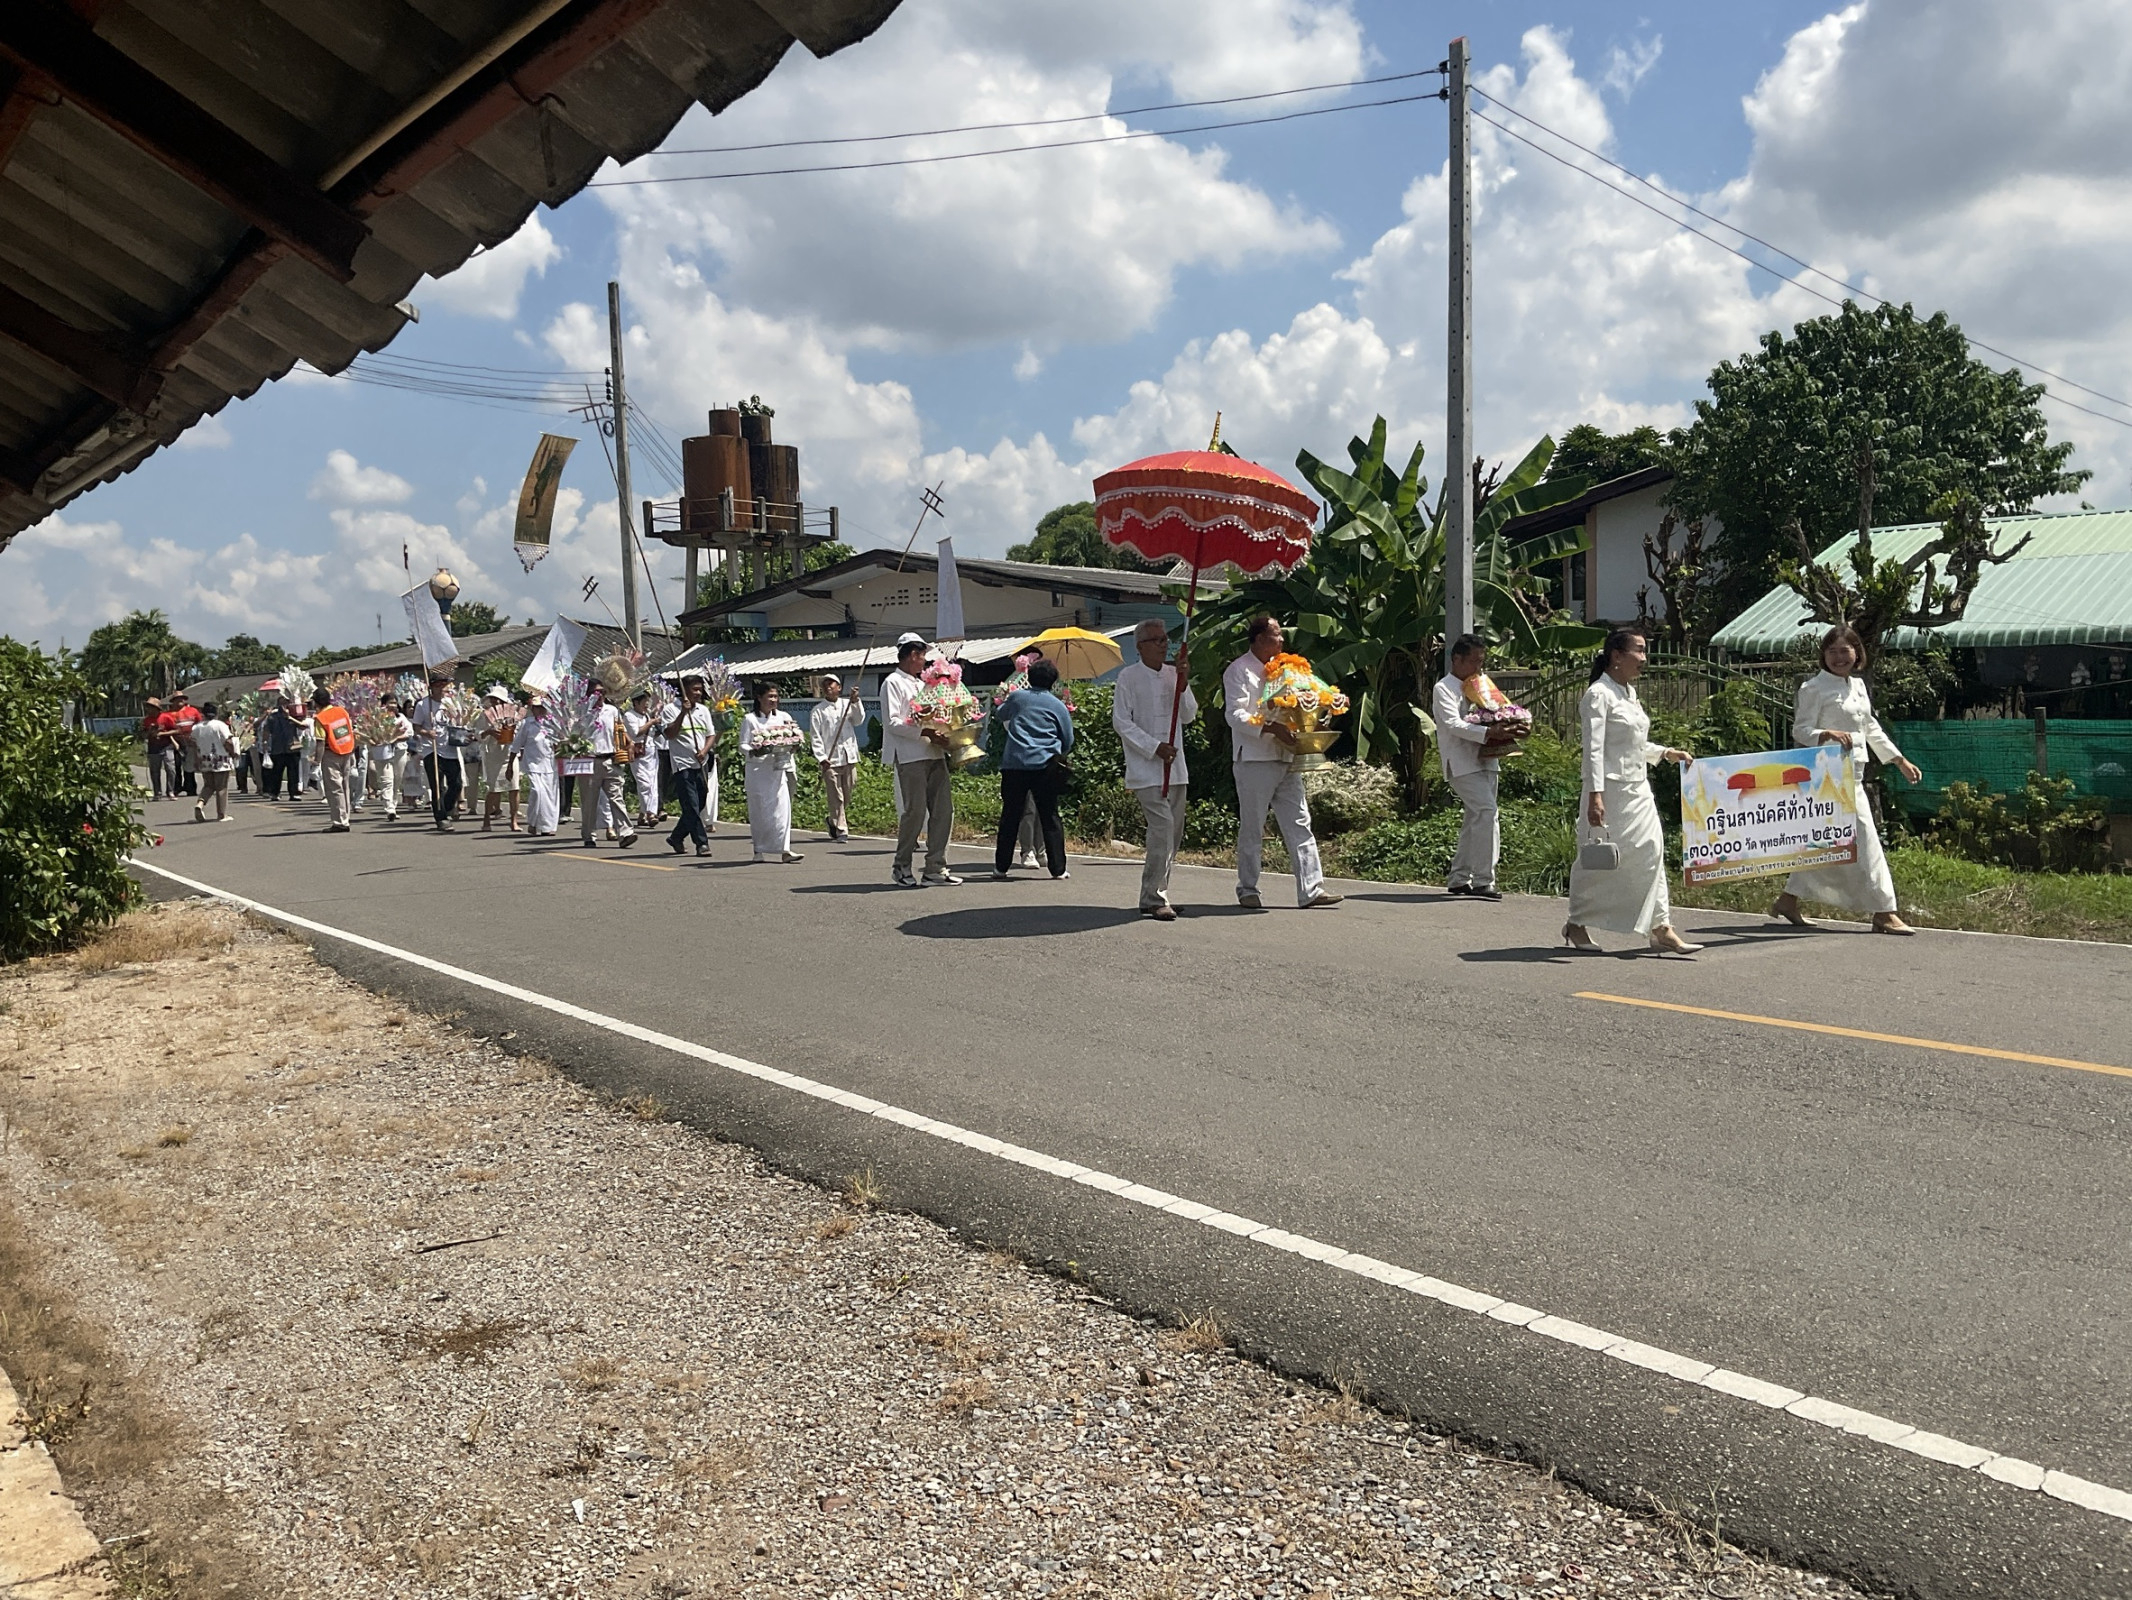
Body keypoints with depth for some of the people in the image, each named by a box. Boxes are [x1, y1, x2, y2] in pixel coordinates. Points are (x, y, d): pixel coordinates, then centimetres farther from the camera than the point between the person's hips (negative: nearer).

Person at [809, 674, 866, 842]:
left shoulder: (848, 704, 11)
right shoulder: (818, 711, 4)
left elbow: (859, 721, -1)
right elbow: (815, 737, -1)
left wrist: (855, 702, -13)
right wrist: (821, 758, -11)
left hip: (849, 757, 3)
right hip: (830, 760, -3)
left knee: (847, 796, 10)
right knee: (836, 797, -5)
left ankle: (833, 821, 32)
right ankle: (841, 830, 0)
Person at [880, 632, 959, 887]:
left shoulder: (922, 682, 24)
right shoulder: (893, 683, -2)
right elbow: (892, 722, -13)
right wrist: (924, 732, -19)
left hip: (934, 754, 8)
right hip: (910, 756, -8)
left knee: (943, 809, 3)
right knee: (915, 810, -8)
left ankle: (936, 867, 9)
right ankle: (901, 867, 7)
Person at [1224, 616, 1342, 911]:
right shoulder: (1239, 670, -5)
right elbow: (1235, 714, -16)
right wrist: (1272, 728, -26)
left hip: (1284, 759, 7)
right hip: (1254, 761, -7)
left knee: (1300, 825, 1)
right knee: (1251, 829, 1)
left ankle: (1311, 889, 1)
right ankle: (1248, 890, 12)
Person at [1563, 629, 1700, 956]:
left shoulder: (1630, 692, 14)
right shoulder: (1599, 694, -12)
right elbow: (1593, 749, -19)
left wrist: (1667, 753, 18)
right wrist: (1595, 795, -25)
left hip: (1637, 789, 8)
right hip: (1611, 789, -8)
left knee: (1650, 852, 1)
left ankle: (1660, 928, 2)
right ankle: (1576, 924, 18)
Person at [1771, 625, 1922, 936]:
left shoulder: (1858, 685, 16)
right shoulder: (1814, 688, -8)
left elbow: (1871, 727, 24)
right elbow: (1800, 729, -12)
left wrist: (1900, 760, 25)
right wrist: (1827, 735, -31)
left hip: (1852, 775, 8)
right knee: (1863, 840, -9)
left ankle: (1787, 901, 22)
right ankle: (1883, 913, -4)